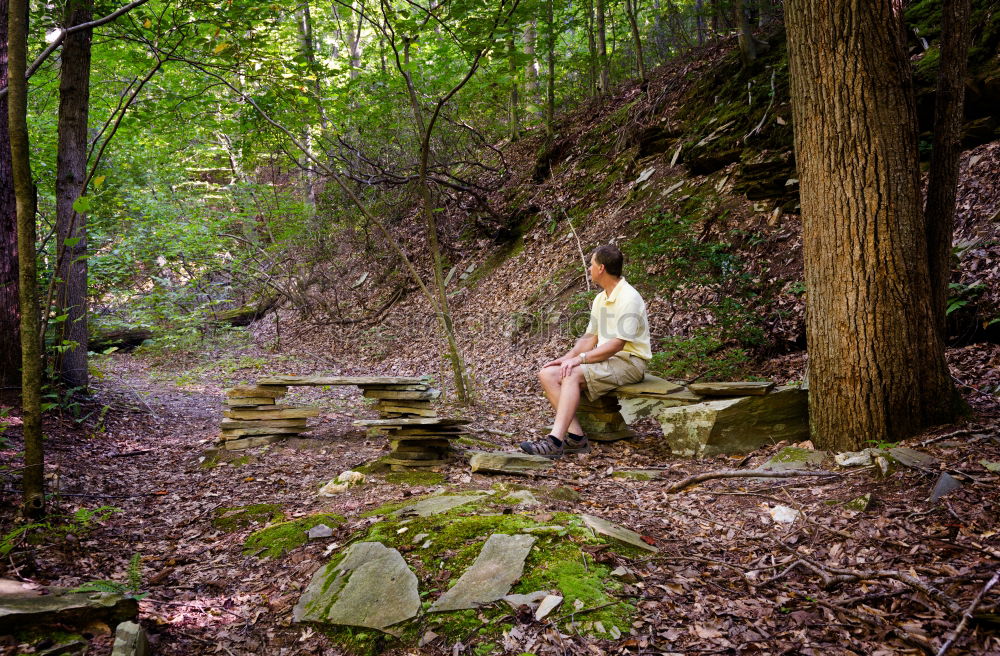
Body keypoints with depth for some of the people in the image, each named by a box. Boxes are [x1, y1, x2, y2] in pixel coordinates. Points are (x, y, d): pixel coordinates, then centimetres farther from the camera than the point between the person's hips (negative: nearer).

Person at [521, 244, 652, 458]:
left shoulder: (629, 299, -15)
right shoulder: (600, 299, 15)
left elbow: (617, 344, -21)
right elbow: (590, 338, 17)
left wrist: (580, 359, -23)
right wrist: (567, 358, 1)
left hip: (629, 362, -9)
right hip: (605, 359, 9)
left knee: (573, 375, -31)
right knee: (547, 374, -9)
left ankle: (555, 440, -35)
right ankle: (576, 436, -19)